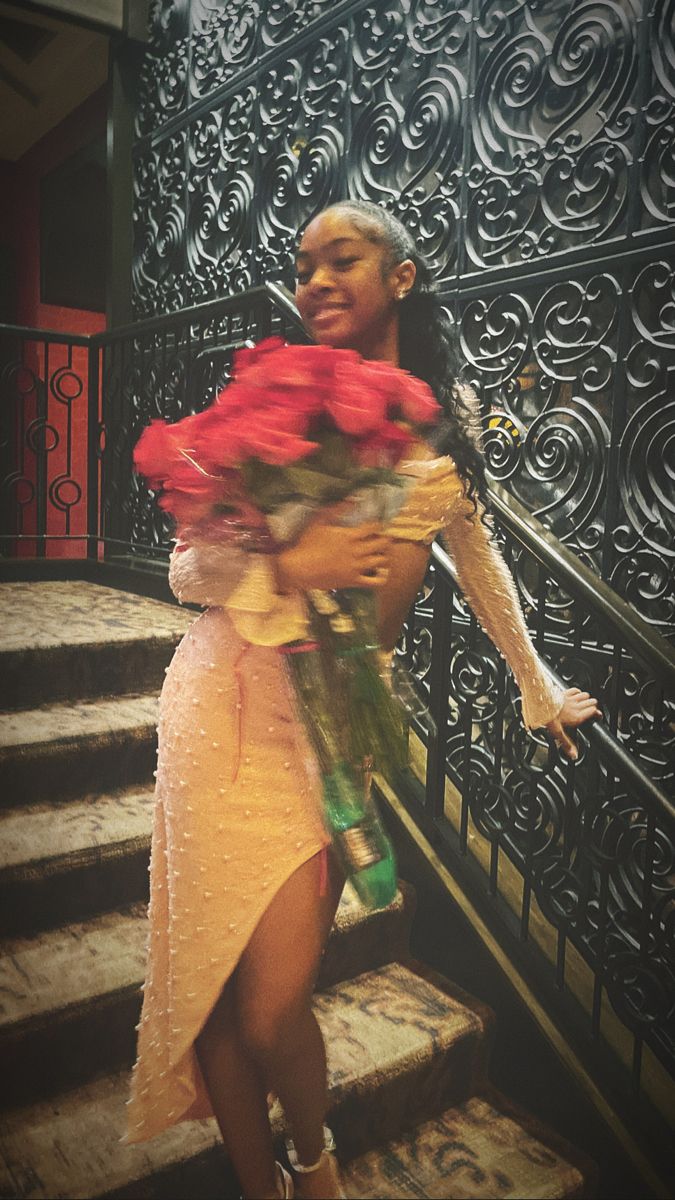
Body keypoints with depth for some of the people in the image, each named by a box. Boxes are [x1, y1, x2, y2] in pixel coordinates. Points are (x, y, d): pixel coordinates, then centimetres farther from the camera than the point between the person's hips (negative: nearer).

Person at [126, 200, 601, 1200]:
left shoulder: (444, 410, 8)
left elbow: (476, 551, 20)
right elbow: (187, 568, -1)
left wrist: (540, 690, 25)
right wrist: (290, 566, -21)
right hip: (235, 703, -1)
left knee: (274, 1007, -2)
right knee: (219, 981, 3)